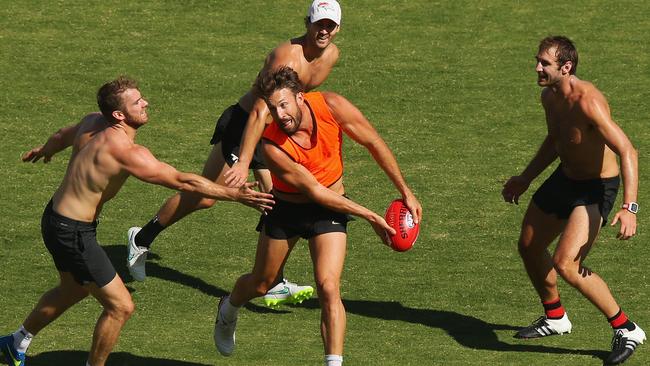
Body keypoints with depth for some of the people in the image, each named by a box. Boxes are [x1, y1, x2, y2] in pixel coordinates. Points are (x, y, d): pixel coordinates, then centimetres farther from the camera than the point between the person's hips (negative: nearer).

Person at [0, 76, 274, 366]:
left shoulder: (92, 123, -1)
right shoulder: (125, 151, -28)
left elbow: (61, 137, 22)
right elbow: (182, 181, -27)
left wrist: (44, 151, 46)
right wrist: (236, 195, -22)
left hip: (56, 217, 10)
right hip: (72, 233, -10)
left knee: (74, 289, 34)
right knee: (120, 307, -3)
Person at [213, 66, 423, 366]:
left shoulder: (331, 106, -25)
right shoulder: (271, 145, -30)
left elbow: (374, 144, -9)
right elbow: (314, 190, -23)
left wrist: (405, 193, -4)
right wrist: (370, 216, -19)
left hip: (329, 207, 1)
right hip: (285, 208, 0)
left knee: (328, 288, -17)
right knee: (260, 284, 17)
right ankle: (228, 310, 51)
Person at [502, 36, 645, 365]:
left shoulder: (587, 101, -31)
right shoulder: (550, 96, -2)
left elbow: (627, 151, -34)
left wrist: (629, 208, -43)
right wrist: (525, 179, 23)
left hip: (596, 189, -9)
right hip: (564, 178, 9)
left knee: (566, 265, -22)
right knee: (529, 248, 20)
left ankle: (626, 330, -6)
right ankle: (555, 318, 44)